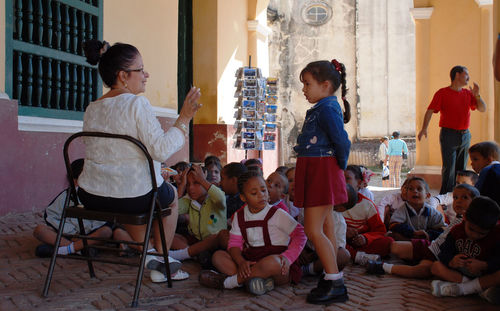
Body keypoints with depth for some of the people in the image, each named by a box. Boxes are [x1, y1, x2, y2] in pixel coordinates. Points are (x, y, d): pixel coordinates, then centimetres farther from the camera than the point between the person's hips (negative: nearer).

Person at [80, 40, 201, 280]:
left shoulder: (91, 109, 6)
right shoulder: (137, 103, -15)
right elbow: (161, 150, -19)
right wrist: (183, 119, -10)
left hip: (91, 197, 6)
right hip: (133, 198, -6)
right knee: (171, 195, 28)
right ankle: (161, 256, 31)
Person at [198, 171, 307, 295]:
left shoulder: (277, 214, -3)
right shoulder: (239, 216, 10)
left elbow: (300, 234, -4)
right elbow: (234, 243, 3)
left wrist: (287, 258, -18)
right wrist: (241, 262, -19)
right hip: (251, 262, 5)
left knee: (272, 262, -40)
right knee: (218, 256, -10)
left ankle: (227, 281, -24)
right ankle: (257, 279, -32)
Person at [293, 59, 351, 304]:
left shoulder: (327, 109, -16)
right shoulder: (322, 108, 14)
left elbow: (342, 141, -22)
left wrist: (341, 165, -8)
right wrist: (338, 167, 14)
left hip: (323, 171, -10)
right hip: (316, 172, 10)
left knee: (313, 229, -9)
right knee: (325, 228, 13)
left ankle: (336, 284, -4)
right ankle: (332, 279, 21)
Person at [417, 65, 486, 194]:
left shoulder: (468, 93, 13)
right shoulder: (443, 93, -2)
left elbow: (483, 109, 12)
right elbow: (430, 111, -8)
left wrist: (477, 96, -5)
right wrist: (424, 128, -21)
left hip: (465, 136, 5)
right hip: (449, 134, -5)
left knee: (461, 168, 7)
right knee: (449, 168, -10)